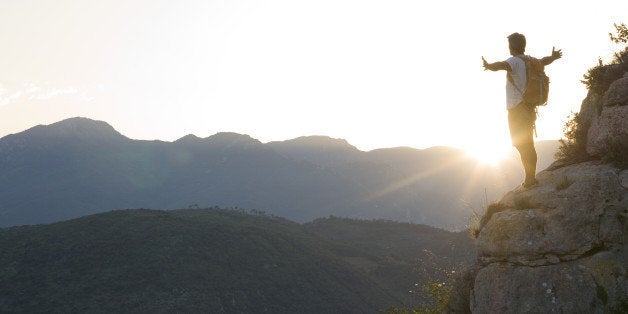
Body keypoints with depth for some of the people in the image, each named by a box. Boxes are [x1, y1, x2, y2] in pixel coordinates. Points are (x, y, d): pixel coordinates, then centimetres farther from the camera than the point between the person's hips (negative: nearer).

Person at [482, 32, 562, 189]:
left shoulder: (514, 61, -12)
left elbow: (503, 65, -36)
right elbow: (545, 60, 35)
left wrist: (489, 66, -55)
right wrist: (553, 57, 56)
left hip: (517, 109, -8)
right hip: (529, 108, 8)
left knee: (522, 145, -7)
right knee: (528, 145, 13)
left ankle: (530, 178, -9)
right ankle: (531, 178, 18)